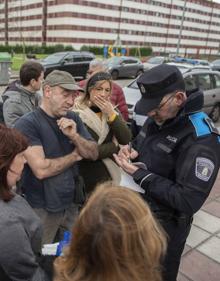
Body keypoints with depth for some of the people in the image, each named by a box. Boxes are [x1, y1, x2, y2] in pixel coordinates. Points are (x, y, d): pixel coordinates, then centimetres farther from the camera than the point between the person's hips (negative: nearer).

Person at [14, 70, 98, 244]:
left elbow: (93, 154, 0)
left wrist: (74, 136, -19)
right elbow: (41, 170, -25)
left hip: (71, 204, 5)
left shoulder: (73, 119, 2)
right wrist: (74, 156, -11)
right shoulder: (27, 124, -17)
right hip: (41, 209, -5)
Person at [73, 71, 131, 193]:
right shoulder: (78, 114, -16)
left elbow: (126, 140, -9)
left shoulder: (110, 109, 1)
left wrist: (111, 114, -19)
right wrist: (114, 146, -12)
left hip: (112, 174, 5)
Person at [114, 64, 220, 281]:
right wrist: (130, 151, -11)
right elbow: (140, 144, 14)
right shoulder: (157, 119, -2)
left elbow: (189, 201, -30)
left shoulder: (201, 139, -27)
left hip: (165, 226, -7)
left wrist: (138, 174, -27)